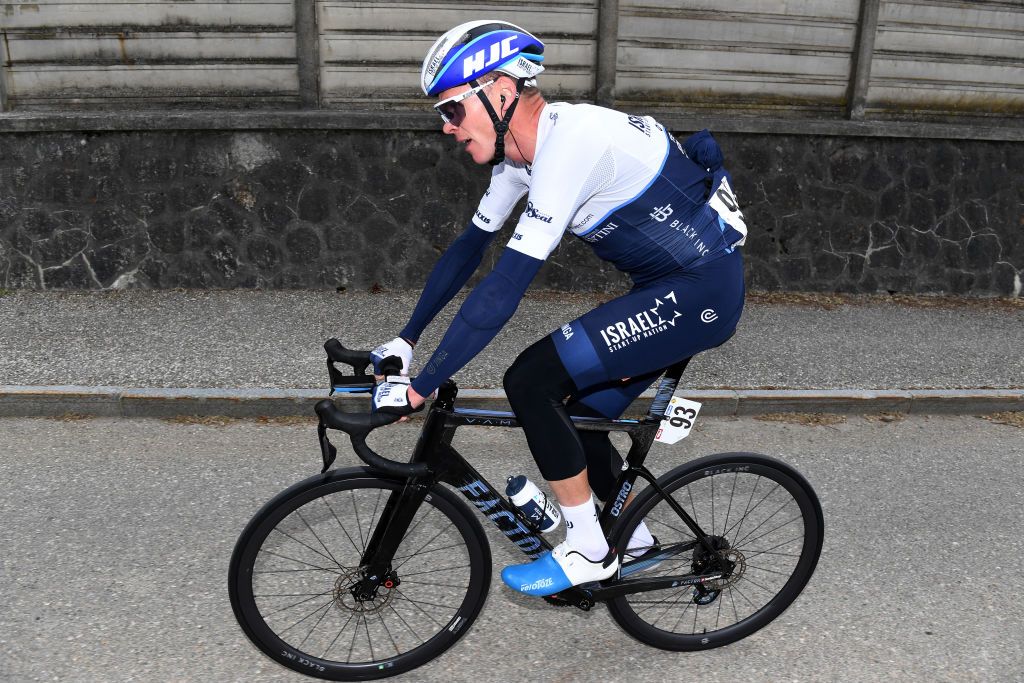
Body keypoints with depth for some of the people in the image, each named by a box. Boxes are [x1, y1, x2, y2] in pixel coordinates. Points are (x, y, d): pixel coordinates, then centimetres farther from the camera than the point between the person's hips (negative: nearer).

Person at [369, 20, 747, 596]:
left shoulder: (571, 142, -27)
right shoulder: (523, 149, 3)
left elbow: (505, 287, -30)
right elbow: (469, 248, 11)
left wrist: (419, 389, -25)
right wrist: (405, 340, 10)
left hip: (702, 291, -9)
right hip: (670, 286, 9)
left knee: (531, 380, -17)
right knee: (580, 413, 12)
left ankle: (588, 552, 0)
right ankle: (633, 538, 36)